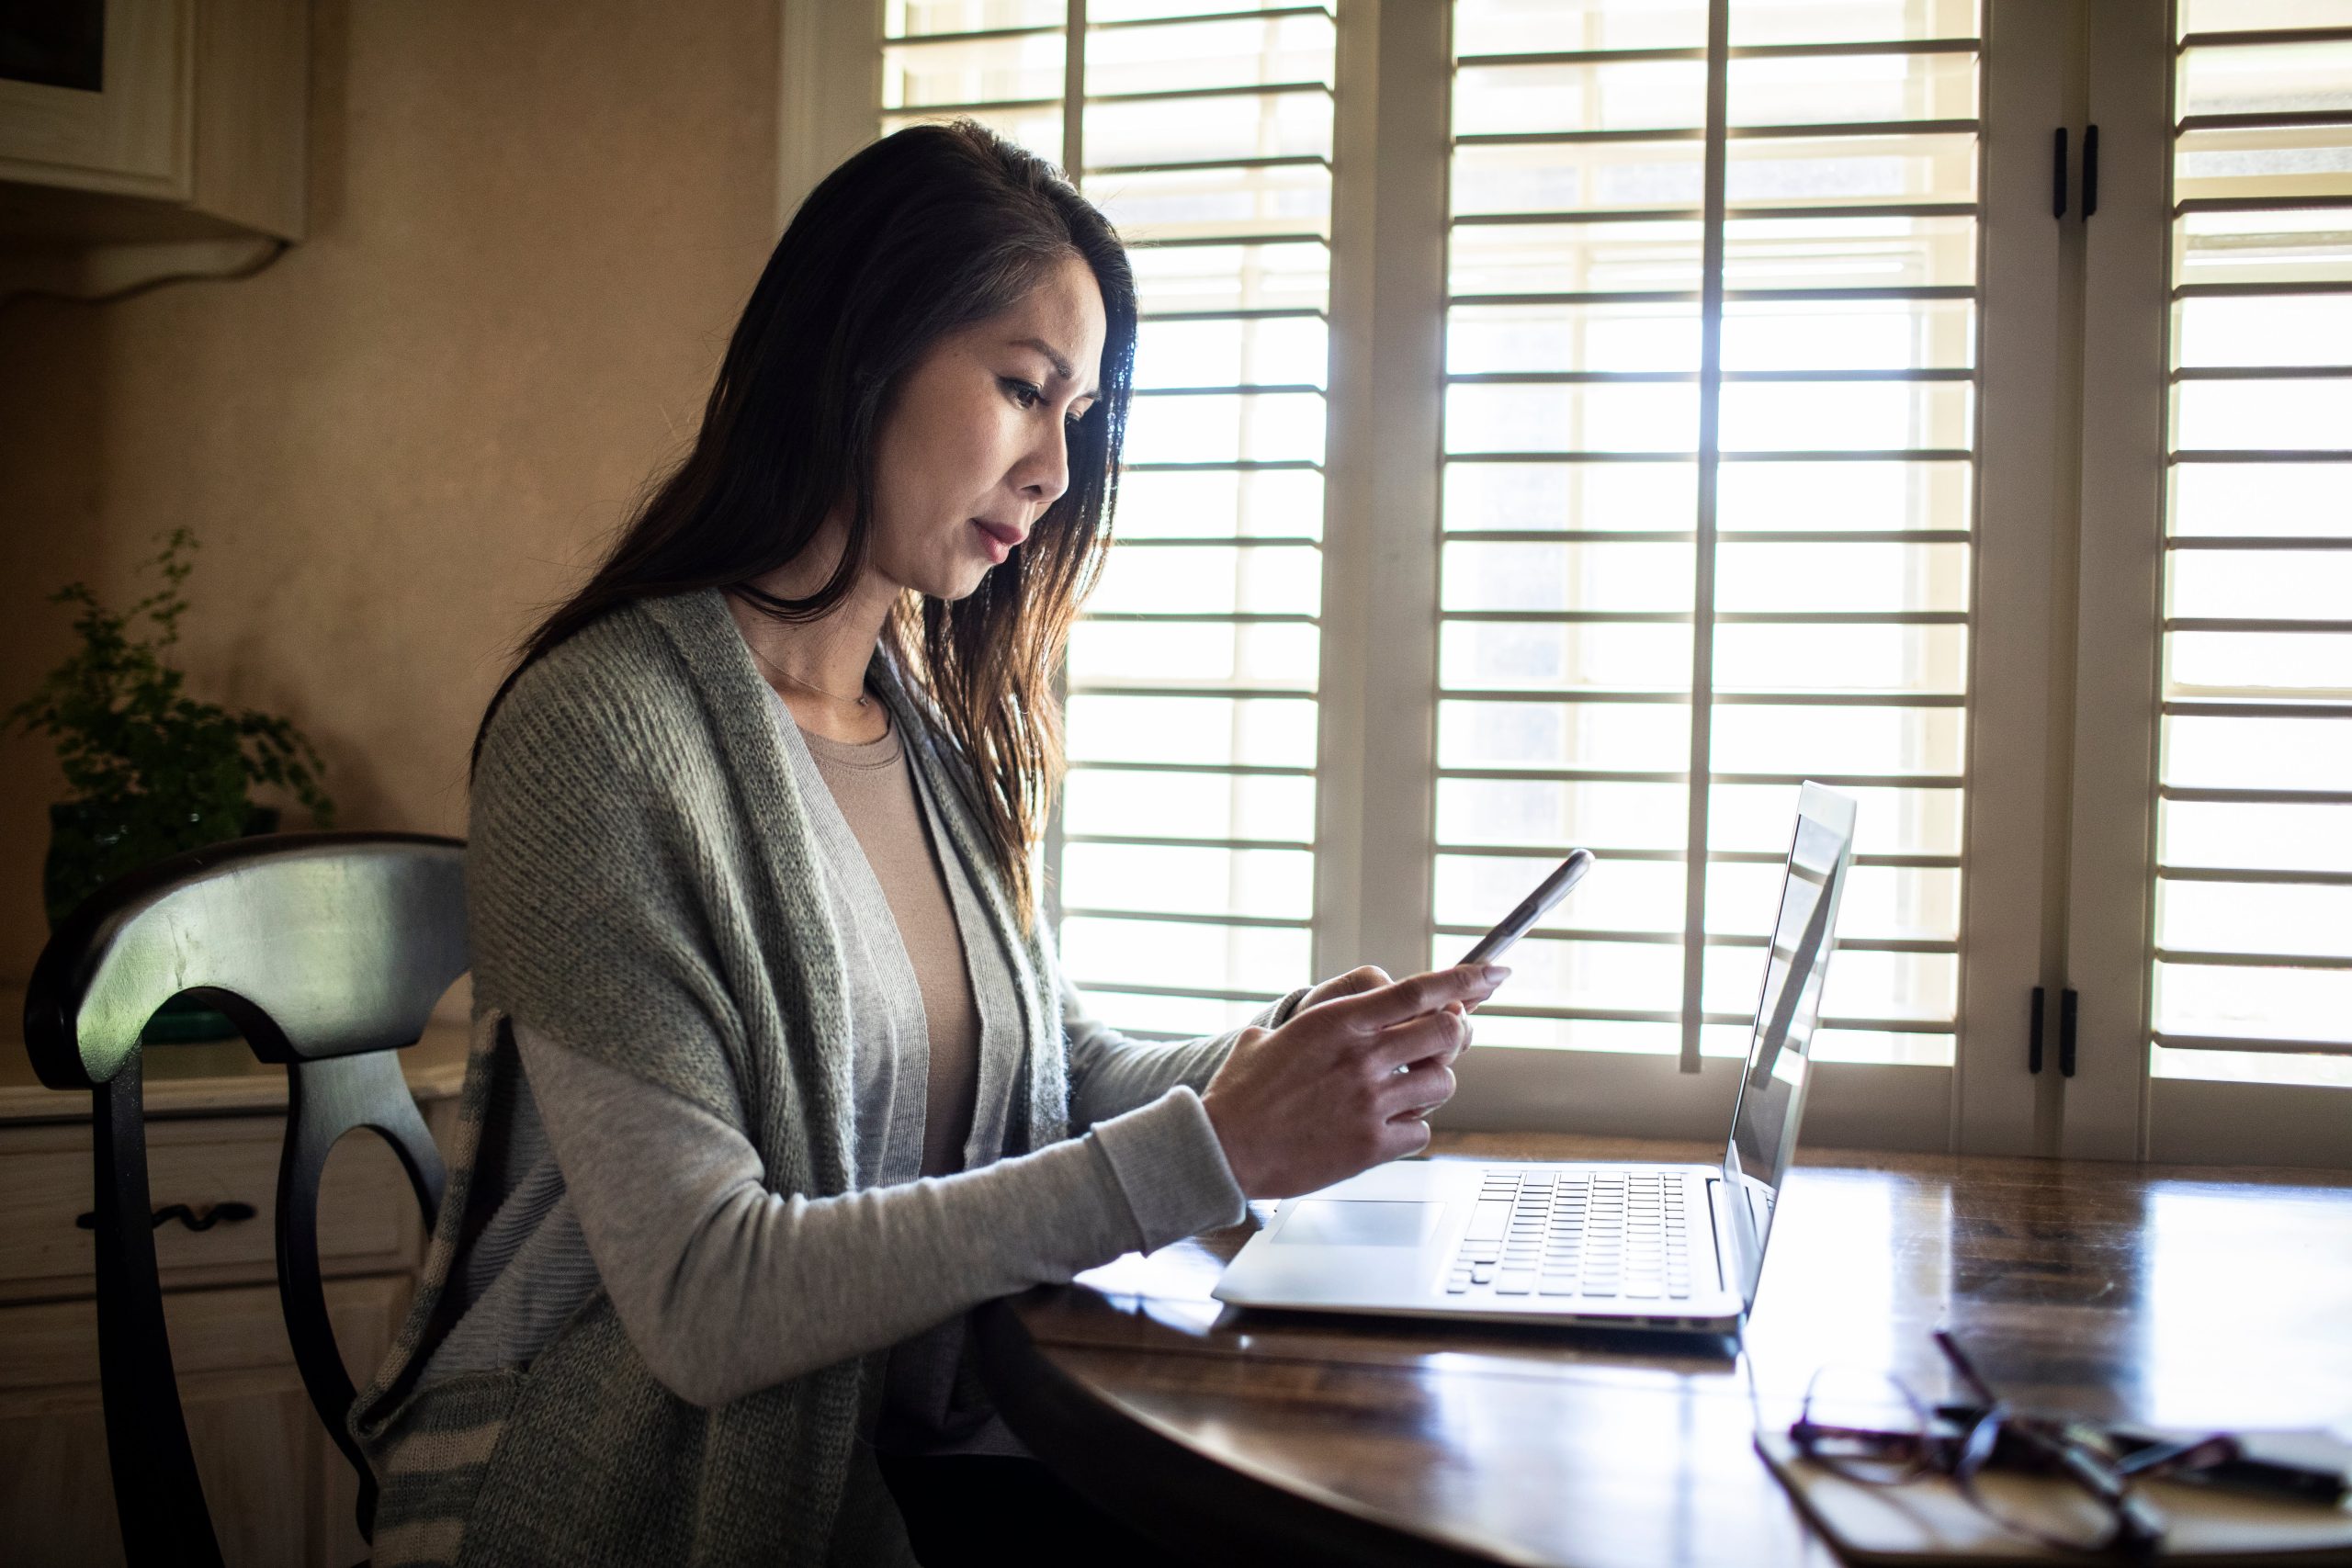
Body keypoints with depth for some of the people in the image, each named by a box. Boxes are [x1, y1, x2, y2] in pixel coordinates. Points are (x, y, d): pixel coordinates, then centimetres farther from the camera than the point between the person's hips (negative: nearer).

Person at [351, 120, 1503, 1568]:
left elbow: (1051, 1070, 15)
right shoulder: (602, 728, -16)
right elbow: (705, 1304, -22)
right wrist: (1203, 1148, -23)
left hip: (902, 1450, 6)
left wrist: (1284, 1058, -5)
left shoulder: (945, 733, 7)